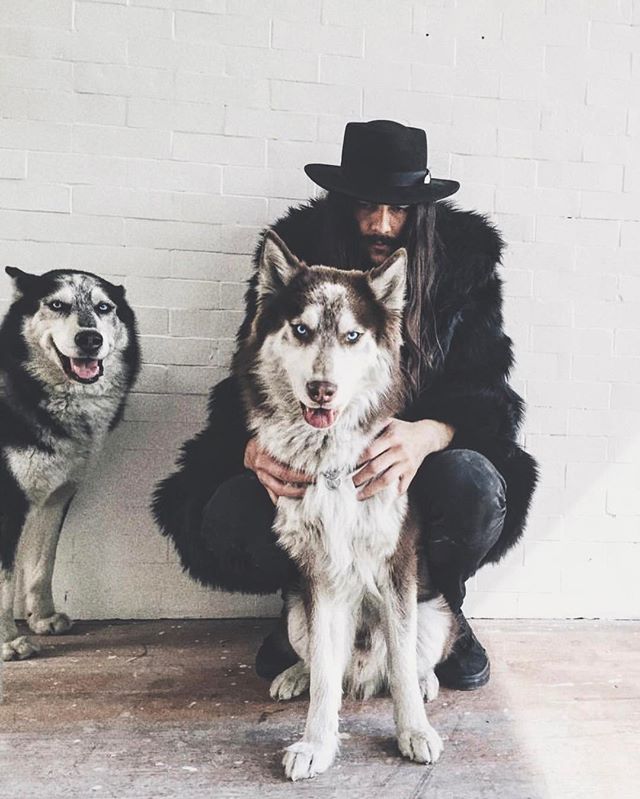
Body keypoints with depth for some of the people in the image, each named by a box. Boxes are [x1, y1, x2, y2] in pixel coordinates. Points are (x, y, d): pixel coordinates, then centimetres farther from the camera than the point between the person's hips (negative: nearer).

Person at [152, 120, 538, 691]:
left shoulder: (465, 260, -5)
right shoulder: (296, 252, -4)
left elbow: (486, 392, -12)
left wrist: (428, 434, -37)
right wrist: (256, 445, -31)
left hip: (415, 463, 0)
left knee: (473, 483, -34)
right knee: (226, 518, -27)